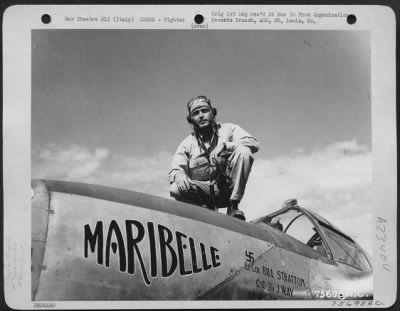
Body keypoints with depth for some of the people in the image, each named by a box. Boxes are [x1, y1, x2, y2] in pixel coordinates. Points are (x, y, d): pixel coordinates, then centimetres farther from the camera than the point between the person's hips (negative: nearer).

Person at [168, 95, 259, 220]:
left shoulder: (229, 129, 8)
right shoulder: (187, 143, 11)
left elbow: (253, 143, -8)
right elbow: (176, 168, 0)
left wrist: (225, 145, -23)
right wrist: (178, 174, -25)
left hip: (229, 188, 0)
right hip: (203, 192, 0)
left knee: (243, 152, -24)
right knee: (175, 189, -29)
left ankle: (233, 206, -20)